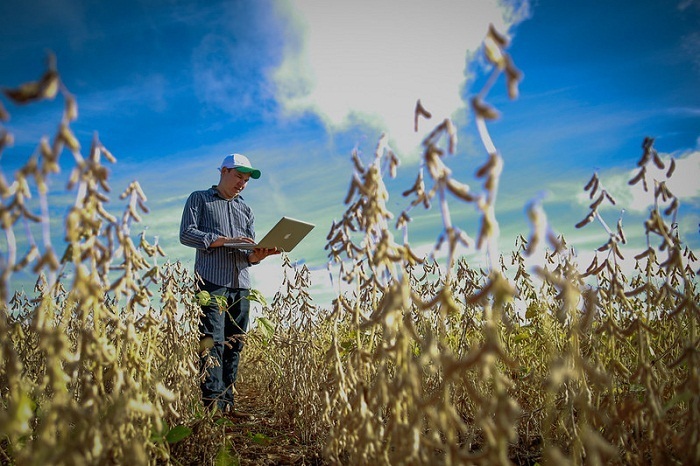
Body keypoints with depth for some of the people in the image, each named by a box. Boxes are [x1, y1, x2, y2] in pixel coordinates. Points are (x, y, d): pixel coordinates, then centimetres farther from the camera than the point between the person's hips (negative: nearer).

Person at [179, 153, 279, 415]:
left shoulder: (246, 210, 24)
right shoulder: (199, 199, 12)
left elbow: (250, 253, 17)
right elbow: (186, 234, -2)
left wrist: (257, 255, -8)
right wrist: (223, 240, -14)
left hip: (241, 284, 5)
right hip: (212, 281, -5)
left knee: (235, 344, 1)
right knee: (213, 342, -13)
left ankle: (228, 404, 5)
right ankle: (213, 403, -15)